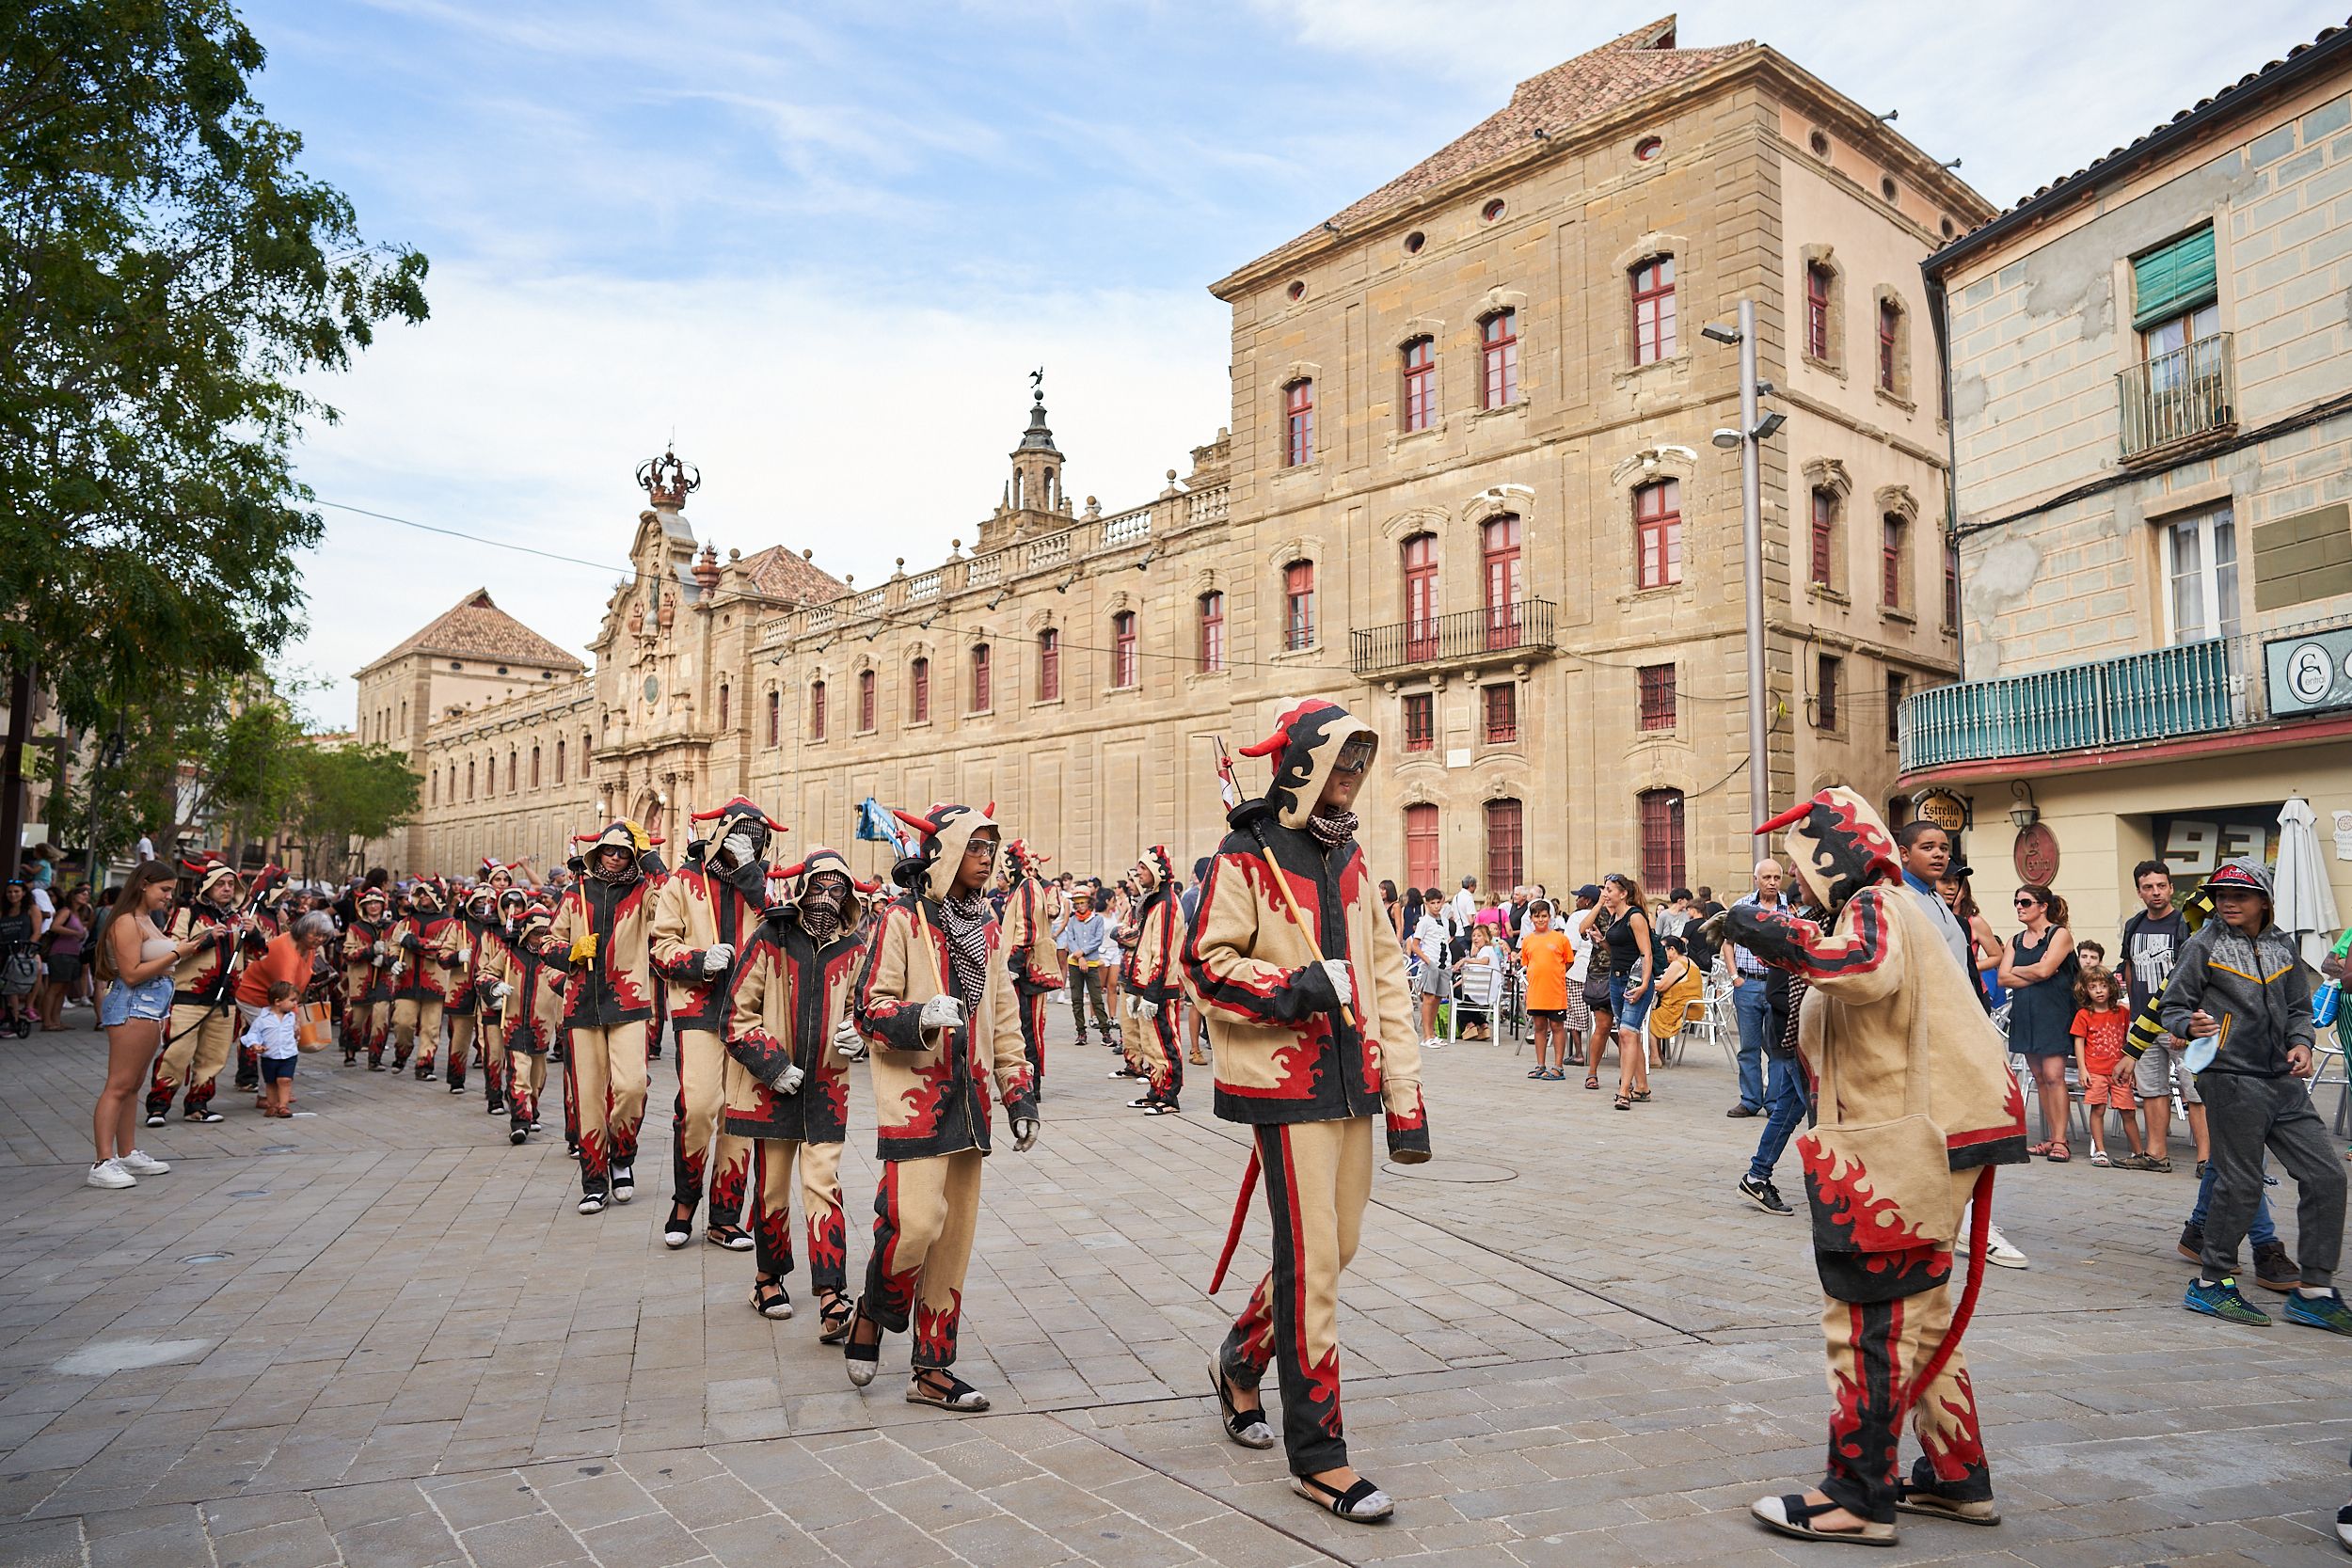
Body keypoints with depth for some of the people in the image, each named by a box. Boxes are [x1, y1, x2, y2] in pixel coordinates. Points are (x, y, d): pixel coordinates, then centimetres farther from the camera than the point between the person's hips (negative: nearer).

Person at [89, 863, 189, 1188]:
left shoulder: (147, 920, 17)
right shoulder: (127, 922, -13)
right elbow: (131, 974, -19)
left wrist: (182, 945, 10)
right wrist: (175, 954, -17)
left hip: (152, 1007, 10)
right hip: (131, 1007, -10)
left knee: (133, 1085, 13)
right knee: (119, 1086, -12)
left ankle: (128, 1154, 19)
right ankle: (103, 1163, -13)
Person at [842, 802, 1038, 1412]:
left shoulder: (985, 926, 13)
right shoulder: (902, 919, -7)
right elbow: (870, 1007, -10)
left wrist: (1019, 1093, 12)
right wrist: (921, 1017, -30)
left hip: (967, 1098, 6)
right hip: (913, 1094, -6)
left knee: (954, 1233, 7)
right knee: (916, 1220, -15)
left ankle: (933, 1368, 17)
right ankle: (871, 1316, 15)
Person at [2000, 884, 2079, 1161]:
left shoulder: (2060, 934, -1)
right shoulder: (2016, 940, 15)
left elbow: (2044, 970, -14)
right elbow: (2004, 978, 4)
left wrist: (2017, 971, 1)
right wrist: (2035, 973, -8)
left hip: (2053, 1013, -6)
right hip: (2025, 1013, 6)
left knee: (2053, 1076, -11)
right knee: (2039, 1077, 6)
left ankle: (2060, 1141, -9)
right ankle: (2050, 1139, 10)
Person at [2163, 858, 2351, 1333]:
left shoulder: (2283, 947, 12)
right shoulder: (2203, 946, -2)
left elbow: (2299, 1007, 20)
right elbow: (2171, 1007, -1)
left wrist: (2301, 1041, 1)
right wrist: (2191, 1026, -22)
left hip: (2284, 1081, 6)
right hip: (2231, 1079, -6)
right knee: (2240, 1183, -3)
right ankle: (2210, 1284, 12)